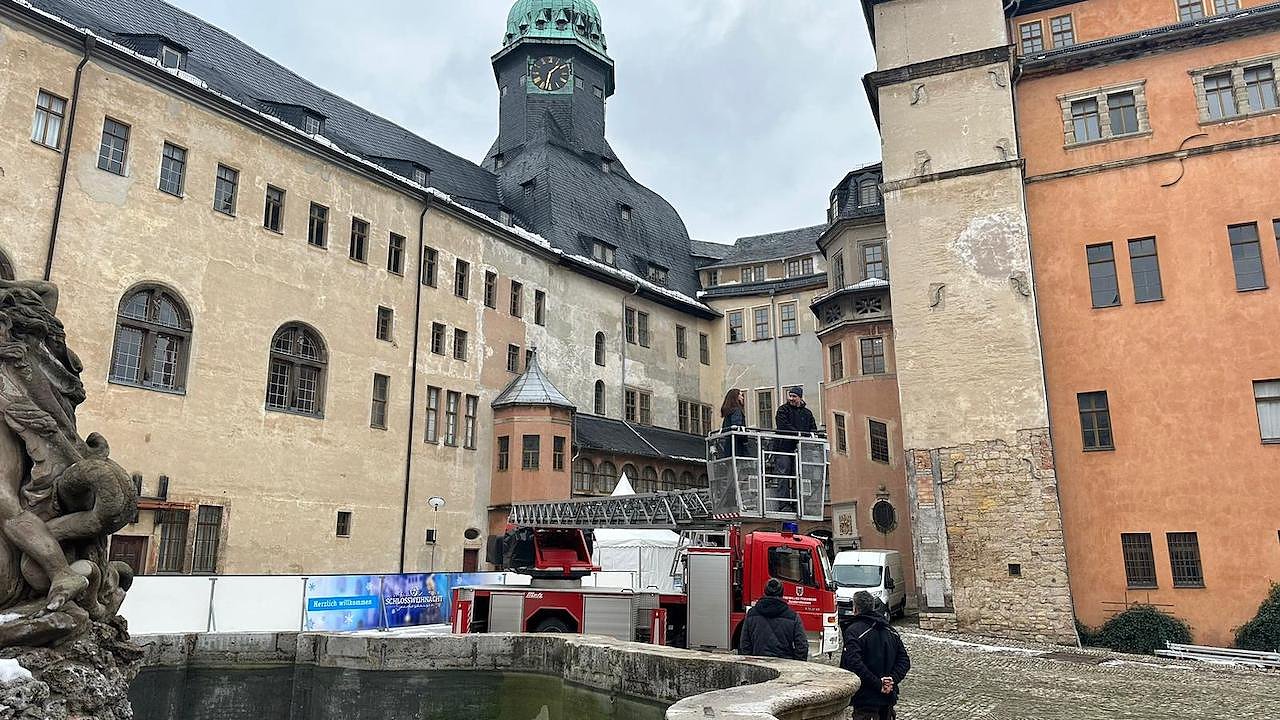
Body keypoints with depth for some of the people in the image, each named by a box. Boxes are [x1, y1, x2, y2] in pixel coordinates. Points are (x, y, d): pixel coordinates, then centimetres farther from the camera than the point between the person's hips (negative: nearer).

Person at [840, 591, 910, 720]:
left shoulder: (853, 631, -12)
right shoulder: (891, 631, 9)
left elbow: (855, 664, -24)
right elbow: (905, 661, 6)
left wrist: (878, 684, -19)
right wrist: (893, 680, -5)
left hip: (866, 699, -6)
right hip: (889, 698, 6)